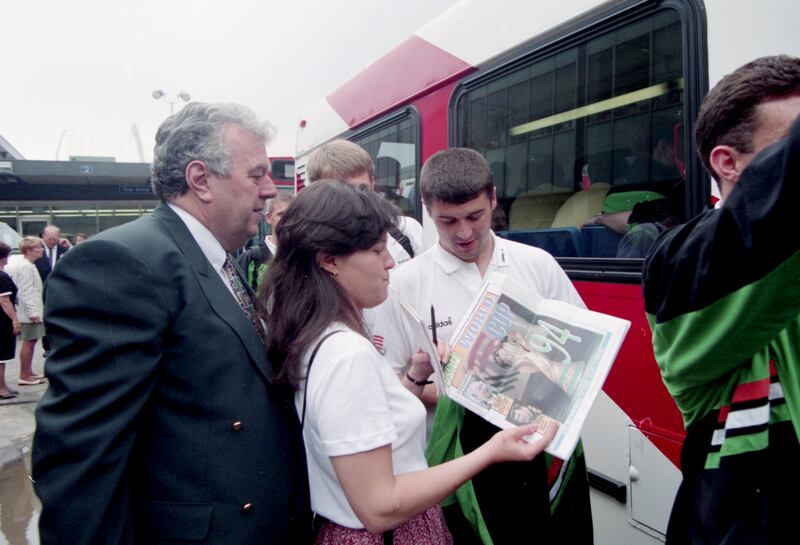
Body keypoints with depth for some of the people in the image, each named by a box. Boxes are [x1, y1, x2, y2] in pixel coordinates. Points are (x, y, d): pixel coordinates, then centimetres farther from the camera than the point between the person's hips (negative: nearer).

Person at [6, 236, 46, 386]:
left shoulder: (29, 265, 15)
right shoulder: (25, 267, -16)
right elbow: (25, 292, -20)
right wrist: (33, 312, -22)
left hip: (32, 310, 10)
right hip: (29, 312, -10)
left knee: (31, 341, 14)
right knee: (29, 341, -5)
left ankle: (28, 372, 22)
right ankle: (24, 376, 1)